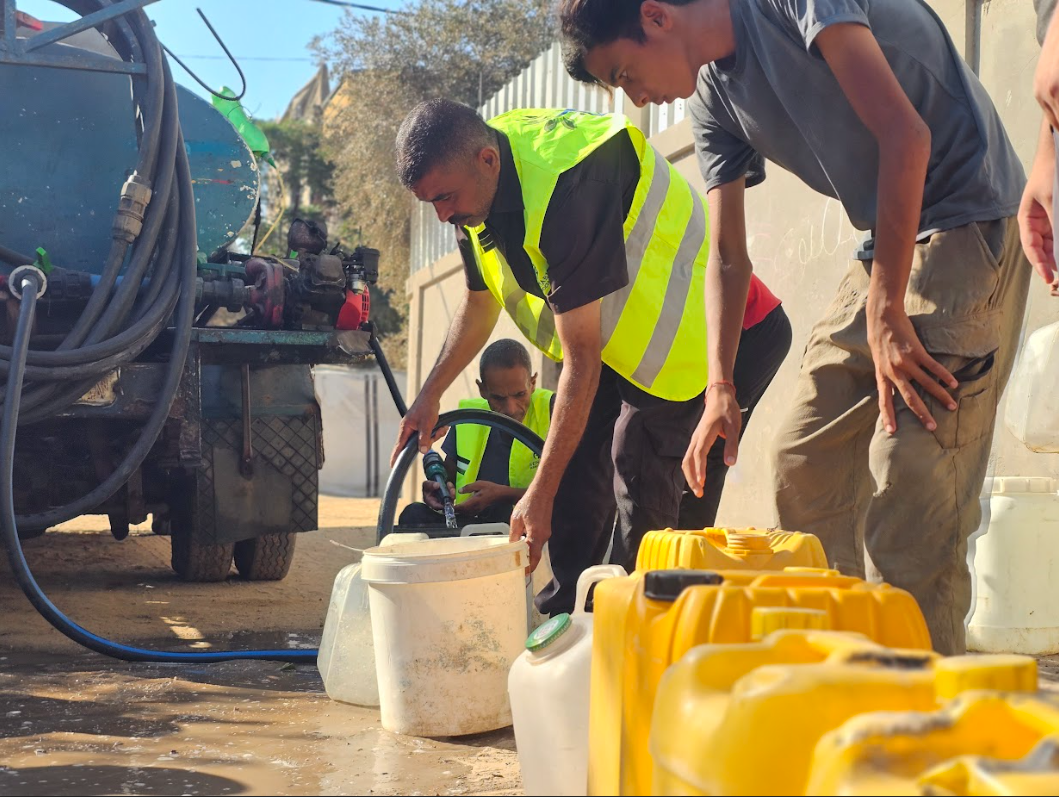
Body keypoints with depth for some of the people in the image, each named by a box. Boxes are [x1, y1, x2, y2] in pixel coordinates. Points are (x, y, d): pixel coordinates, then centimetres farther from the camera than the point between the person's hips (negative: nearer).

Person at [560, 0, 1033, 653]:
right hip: (887, 246, 9)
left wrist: (887, 316, -23)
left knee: (909, 471, -19)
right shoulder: (713, 99, 8)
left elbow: (904, 133, -23)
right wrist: (721, 388, -2)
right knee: (804, 463, 8)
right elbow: (730, 258, 10)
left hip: (970, 224, -9)